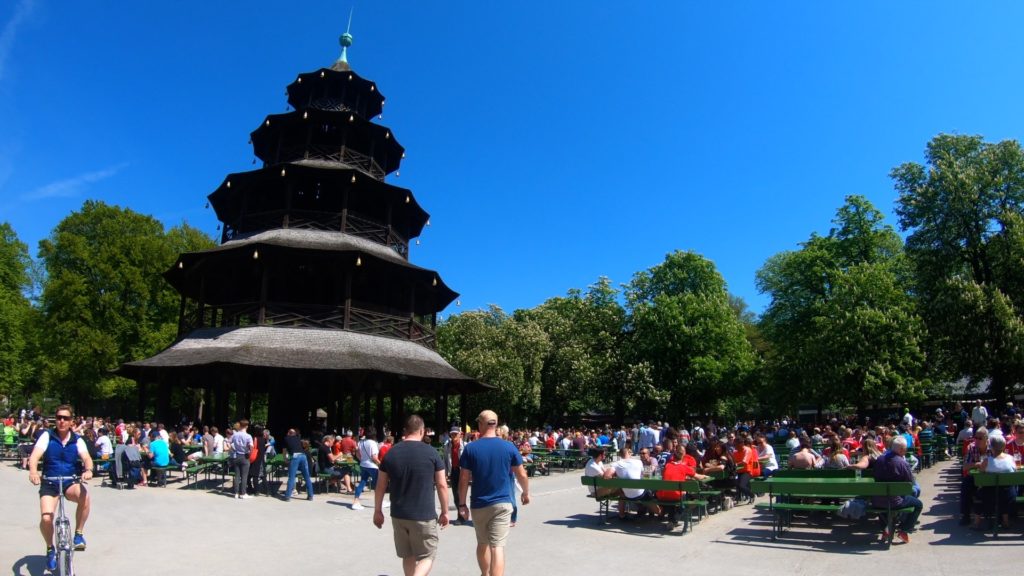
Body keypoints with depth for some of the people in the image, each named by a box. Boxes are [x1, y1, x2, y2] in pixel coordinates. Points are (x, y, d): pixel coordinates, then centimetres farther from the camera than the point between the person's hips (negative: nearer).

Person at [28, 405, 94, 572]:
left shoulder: (77, 440, -3)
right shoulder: (47, 436, -6)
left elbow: (86, 458, -16)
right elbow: (35, 456, -19)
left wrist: (88, 470, -39)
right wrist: (33, 471, -40)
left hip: (70, 482, 0)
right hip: (49, 483, 0)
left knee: (85, 496, -33)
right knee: (46, 518, -19)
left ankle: (79, 534, -13)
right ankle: (50, 549, 12)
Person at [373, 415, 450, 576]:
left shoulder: (391, 453, 1)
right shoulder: (431, 453, -7)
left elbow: (380, 486, 5)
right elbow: (442, 485, -6)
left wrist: (378, 511, 15)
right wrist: (445, 512, 4)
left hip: (398, 515, 4)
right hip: (424, 516, -4)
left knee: (408, 556, 18)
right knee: (427, 557, 8)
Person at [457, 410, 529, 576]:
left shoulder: (470, 448, -6)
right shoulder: (509, 447, -4)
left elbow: (464, 479, -5)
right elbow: (521, 475, 3)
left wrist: (462, 504, 4)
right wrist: (526, 492, 20)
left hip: (478, 504, 1)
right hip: (502, 503, -1)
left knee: (482, 543, 21)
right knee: (498, 546, -3)